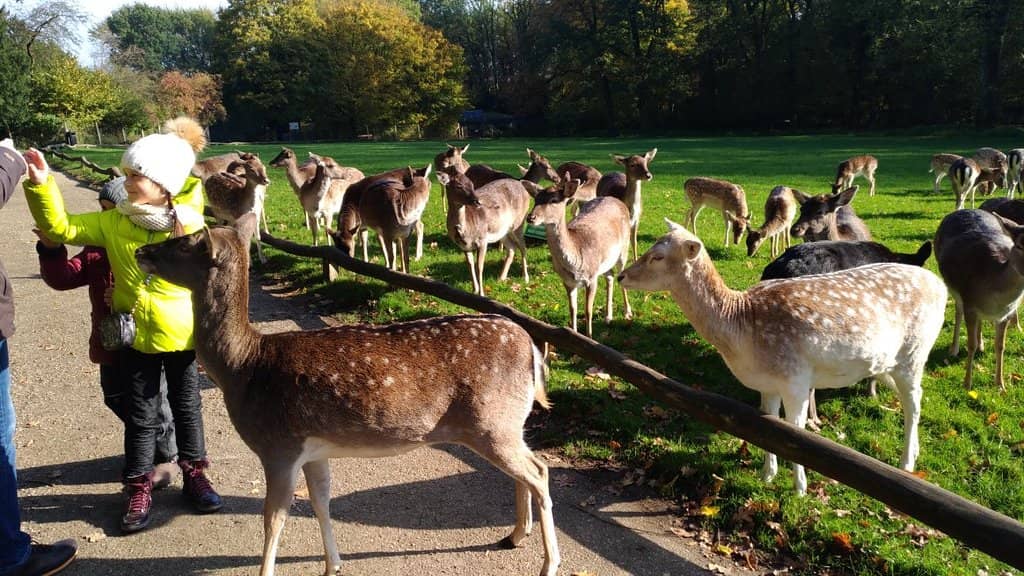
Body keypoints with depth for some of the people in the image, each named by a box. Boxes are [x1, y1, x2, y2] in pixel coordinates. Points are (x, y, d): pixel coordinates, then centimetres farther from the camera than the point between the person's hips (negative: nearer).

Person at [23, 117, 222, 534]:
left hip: (182, 336, -2)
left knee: (186, 408, 15)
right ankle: (139, 488, 26)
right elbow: (61, 229, -3)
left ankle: (194, 474, 32)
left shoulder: (192, 226, -13)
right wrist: (41, 185, -18)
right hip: (134, 338, 2)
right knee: (141, 416, 12)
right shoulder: (114, 222, -6)